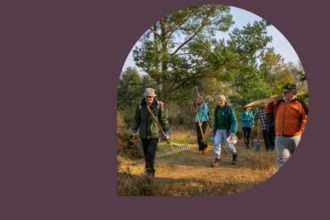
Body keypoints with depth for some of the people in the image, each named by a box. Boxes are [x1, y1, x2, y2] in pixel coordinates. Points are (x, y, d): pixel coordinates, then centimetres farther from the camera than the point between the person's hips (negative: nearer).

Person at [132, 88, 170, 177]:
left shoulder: (159, 106, -1)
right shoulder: (140, 106, 3)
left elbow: (163, 119, 7)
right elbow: (137, 119, 13)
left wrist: (166, 131, 5)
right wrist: (134, 130, 7)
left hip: (154, 134, -2)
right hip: (144, 134, 2)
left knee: (151, 151, -18)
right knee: (146, 153, 8)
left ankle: (150, 169, -8)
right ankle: (150, 171, 23)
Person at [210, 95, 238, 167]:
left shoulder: (229, 109, -11)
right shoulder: (217, 109, 6)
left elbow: (234, 121, -14)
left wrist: (233, 131, -23)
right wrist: (214, 127, 13)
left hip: (226, 129, -5)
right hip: (218, 129, 5)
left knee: (228, 144, 4)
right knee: (216, 143, -8)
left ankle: (235, 154, 34)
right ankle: (217, 160, -6)